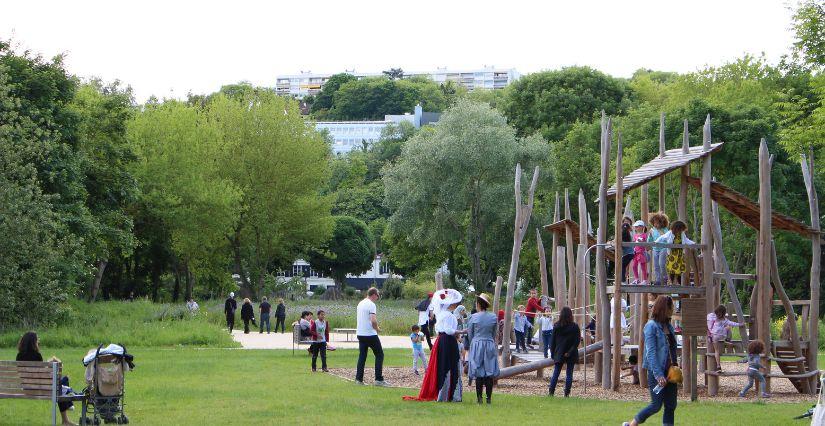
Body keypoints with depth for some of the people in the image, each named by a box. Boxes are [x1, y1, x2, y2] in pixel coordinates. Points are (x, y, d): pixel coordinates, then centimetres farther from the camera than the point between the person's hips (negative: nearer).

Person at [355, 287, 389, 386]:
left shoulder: (360, 303, 12)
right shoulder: (371, 304, -14)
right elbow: (373, 321, -25)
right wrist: (377, 329, -6)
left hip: (360, 333, 8)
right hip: (370, 334, -8)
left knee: (362, 356, 11)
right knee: (379, 355, 2)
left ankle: (359, 379, 5)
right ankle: (379, 379, -3)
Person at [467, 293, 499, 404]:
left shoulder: (474, 317, -8)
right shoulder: (493, 317, -1)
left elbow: (469, 334, 2)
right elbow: (494, 333, 9)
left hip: (477, 345, -2)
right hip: (490, 345, 2)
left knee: (478, 374, 1)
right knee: (489, 373, 4)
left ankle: (479, 398, -1)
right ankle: (489, 398, 3)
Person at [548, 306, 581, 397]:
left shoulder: (556, 326, -2)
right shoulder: (574, 326, -8)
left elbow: (552, 341, 2)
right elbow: (577, 341, -11)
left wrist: (553, 353, 9)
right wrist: (570, 352, -9)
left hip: (559, 354, 2)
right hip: (571, 355, -2)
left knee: (555, 373, 7)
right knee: (569, 374, 5)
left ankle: (551, 392, 2)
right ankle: (566, 394, 3)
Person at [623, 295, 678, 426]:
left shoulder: (669, 326, 11)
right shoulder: (651, 326, -12)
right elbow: (651, 352, -17)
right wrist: (658, 375, -22)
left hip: (669, 371, 8)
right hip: (657, 371, -8)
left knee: (671, 405, 5)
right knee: (656, 405, -4)